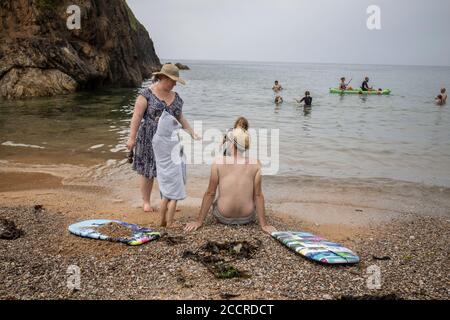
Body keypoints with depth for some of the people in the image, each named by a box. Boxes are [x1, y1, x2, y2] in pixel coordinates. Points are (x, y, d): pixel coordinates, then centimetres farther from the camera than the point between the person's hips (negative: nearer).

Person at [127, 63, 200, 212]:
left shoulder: (176, 97, 9)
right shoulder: (146, 94, -8)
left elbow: (181, 119, 13)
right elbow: (136, 117, -12)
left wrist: (193, 134, 3)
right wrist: (132, 138, -17)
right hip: (150, 141, -5)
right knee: (148, 172, 6)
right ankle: (146, 202, 21)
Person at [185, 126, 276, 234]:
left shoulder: (218, 162, -13)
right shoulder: (256, 165, -12)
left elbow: (210, 193, -8)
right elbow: (258, 195, -9)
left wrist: (199, 221, 1)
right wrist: (264, 224, 0)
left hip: (223, 217, 0)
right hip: (247, 218, 1)